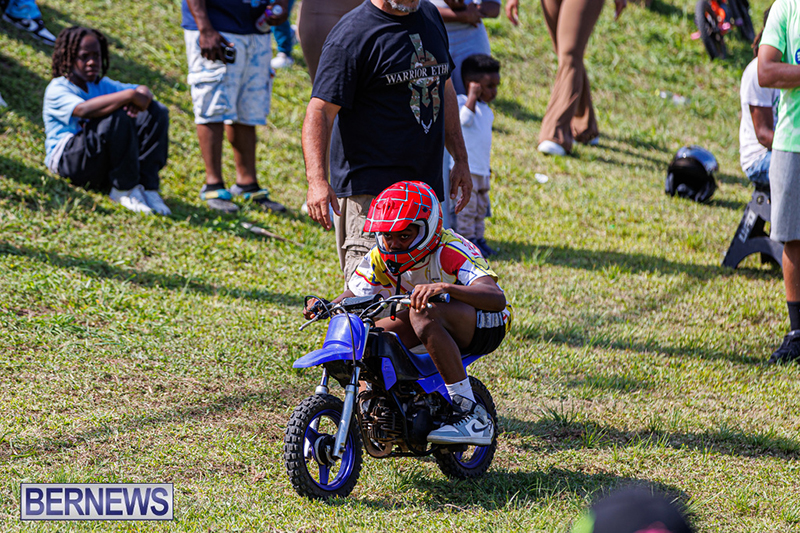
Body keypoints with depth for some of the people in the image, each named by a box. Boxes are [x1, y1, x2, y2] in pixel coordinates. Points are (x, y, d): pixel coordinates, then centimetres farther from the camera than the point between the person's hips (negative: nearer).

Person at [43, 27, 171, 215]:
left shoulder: (101, 85, 18)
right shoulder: (57, 89, -8)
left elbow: (144, 92, 10)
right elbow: (83, 109, -30)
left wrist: (142, 97, -17)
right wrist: (129, 96, -30)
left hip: (104, 162, 8)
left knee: (156, 112, -2)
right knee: (118, 118, -32)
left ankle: (147, 186, -14)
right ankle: (124, 190, -21)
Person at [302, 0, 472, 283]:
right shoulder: (352, 34, -10)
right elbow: (320, 111, -15)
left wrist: (461, 160, 23)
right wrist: (317, 180, -27)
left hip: (426, 183, 7)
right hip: (369, 189, -7)